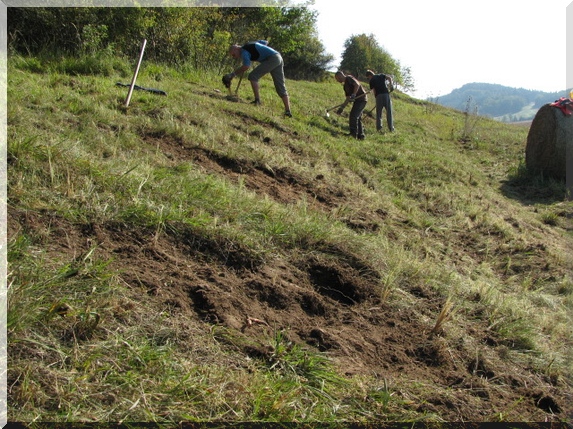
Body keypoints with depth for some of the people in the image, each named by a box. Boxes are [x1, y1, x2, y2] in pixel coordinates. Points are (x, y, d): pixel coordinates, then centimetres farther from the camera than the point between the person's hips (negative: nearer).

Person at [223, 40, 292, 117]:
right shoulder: (251, 44, 22)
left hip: (272, 59, -9)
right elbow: (266, 42, 31)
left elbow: (246, 66, -18)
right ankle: (288, 111, 1)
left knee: (253, 76, -8)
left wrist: (233, 74, -11)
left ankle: (257, 100, -12)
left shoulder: (243, 51, -5)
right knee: (280, 87, 6)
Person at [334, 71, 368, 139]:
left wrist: (354, 94, -31)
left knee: (353, 116, -15)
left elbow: (357, 84, -22)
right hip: (357, 100, 10)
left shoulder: (349, 78, -4)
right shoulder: (345, 85, 21)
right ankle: (360, 135, 15)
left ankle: (353, 133, -15)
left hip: (361, 99, -10)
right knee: (357, 118, 11)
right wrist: (342, 108, 16)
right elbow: (348, 98, 21)